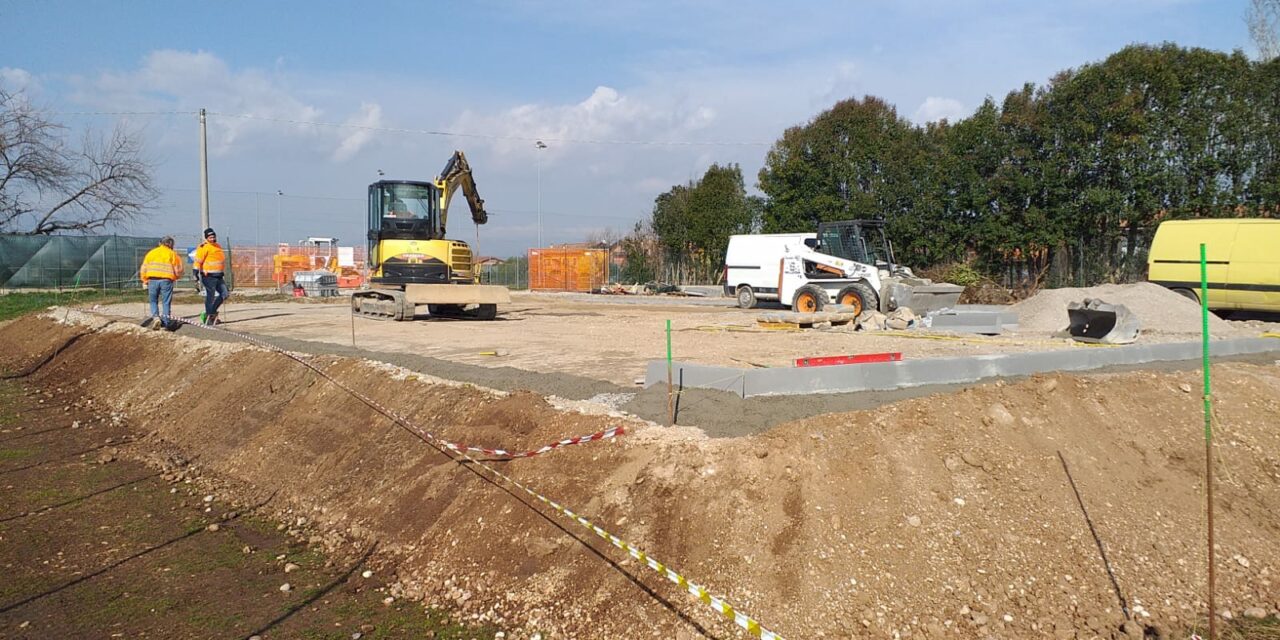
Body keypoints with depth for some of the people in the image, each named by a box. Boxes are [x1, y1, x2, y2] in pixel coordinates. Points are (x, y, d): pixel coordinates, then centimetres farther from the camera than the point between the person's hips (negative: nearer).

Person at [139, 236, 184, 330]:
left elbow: (143, 269, 10)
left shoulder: (151, 253, 14)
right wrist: (174, 278, 25)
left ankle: (155, 316, -7)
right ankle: (166, 322, 4)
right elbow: (178, 270, 7)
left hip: (152, 280, 1)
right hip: (166, 280, -1)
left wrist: (145, 280, 19)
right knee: (166, 302, 5)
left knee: (153, 301, 14)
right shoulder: (172, 254, 9)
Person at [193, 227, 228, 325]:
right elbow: (198, 261, -14)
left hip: (218, 276, 8)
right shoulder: (205, 247, -11)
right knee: (210, 296, -3)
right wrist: (196, 273, -18)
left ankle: (212, 312, 18)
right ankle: (208, 316, 7)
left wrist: (222, 273, 29)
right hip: (209, 276, -8)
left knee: (224, 294, 7)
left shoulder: (218, 246, 15)